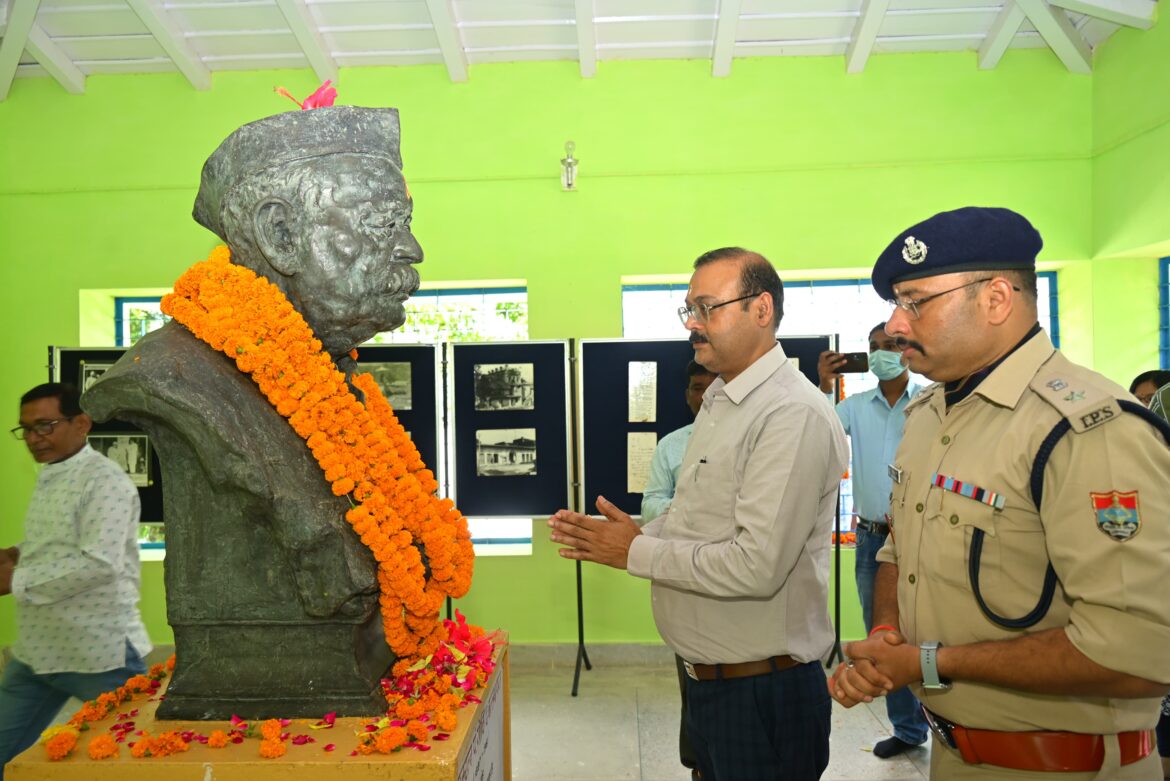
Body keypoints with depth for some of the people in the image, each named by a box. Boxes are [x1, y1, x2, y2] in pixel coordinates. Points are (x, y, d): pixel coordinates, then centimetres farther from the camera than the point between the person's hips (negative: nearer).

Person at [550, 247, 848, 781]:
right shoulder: (718, 403, 10)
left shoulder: (795, 415, -22)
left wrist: (636, 552, -17)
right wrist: (633, 533, -2)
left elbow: (757, 566, -27)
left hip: (762, 692, -8)